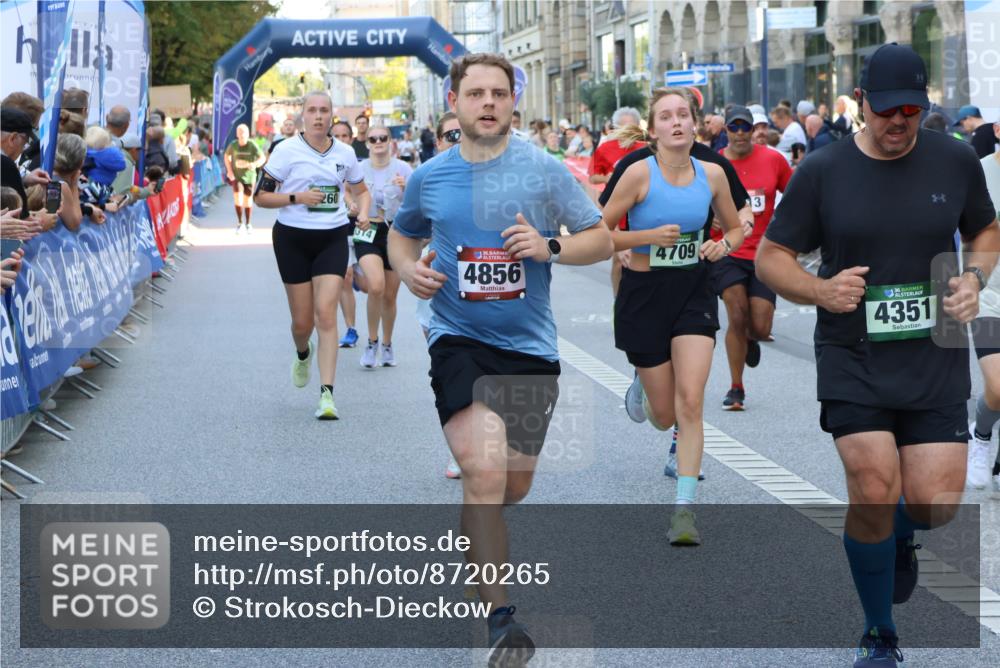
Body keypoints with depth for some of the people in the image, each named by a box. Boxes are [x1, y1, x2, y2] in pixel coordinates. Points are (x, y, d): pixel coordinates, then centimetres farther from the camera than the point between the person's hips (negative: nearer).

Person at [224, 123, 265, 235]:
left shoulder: (252, 146, -14)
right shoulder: (233, 145, -8)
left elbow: (263, 157, -13)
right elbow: (226, 156, 9)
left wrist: (255, 164, -33)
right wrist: (229, 171, 1)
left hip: (249, 176, 0)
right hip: (236, 176, 0)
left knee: (248, 200, 9)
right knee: (238, 197, -16)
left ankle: (248, 224, 26)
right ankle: (240, 223, -1)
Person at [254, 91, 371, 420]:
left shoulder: (345, 153, 5)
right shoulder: (286, 150, -4)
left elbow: (361, 191, 21)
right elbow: (260, 196, -5)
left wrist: (363, 212, 0)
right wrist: (297, 197, -18)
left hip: (332, 239, 1)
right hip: (292, 238, -1)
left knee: (326, 313, -13)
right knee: (302, 320, 4)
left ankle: (327, 393, -15)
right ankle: (303, 354, 42)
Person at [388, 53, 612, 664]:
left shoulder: (543, 170, -2)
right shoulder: (429, 176, 4)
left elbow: (602, 240, 1)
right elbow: (401, 235, 22)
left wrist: (550, 246, -18)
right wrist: (410, 270, 0)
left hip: (531, 346, 1)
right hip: (459, 340, -1)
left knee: (514, 488, 12)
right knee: (486, 472, -20)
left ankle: (473, 539, 49)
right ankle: (502, 618, -13)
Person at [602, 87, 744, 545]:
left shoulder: (712, 174, -2)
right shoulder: (640, 173, -12)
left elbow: (736, 227, 14)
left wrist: (724, 245, -8)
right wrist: (649, 236, -22)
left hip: (694, 292, 2)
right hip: (644, 293, -2)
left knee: (690, 401, -12)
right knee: (664, 416, 7)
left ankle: (684, 509, -7)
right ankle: (641, 385, 46)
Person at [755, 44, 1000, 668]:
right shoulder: (822, 172, -5)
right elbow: (770, 257, 2)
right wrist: (819, 290, -18)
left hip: (935, 358, 2)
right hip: (853, 359, -1)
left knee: (936, 504, -4)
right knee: (874, 490, -10)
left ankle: (899, 539, 37)